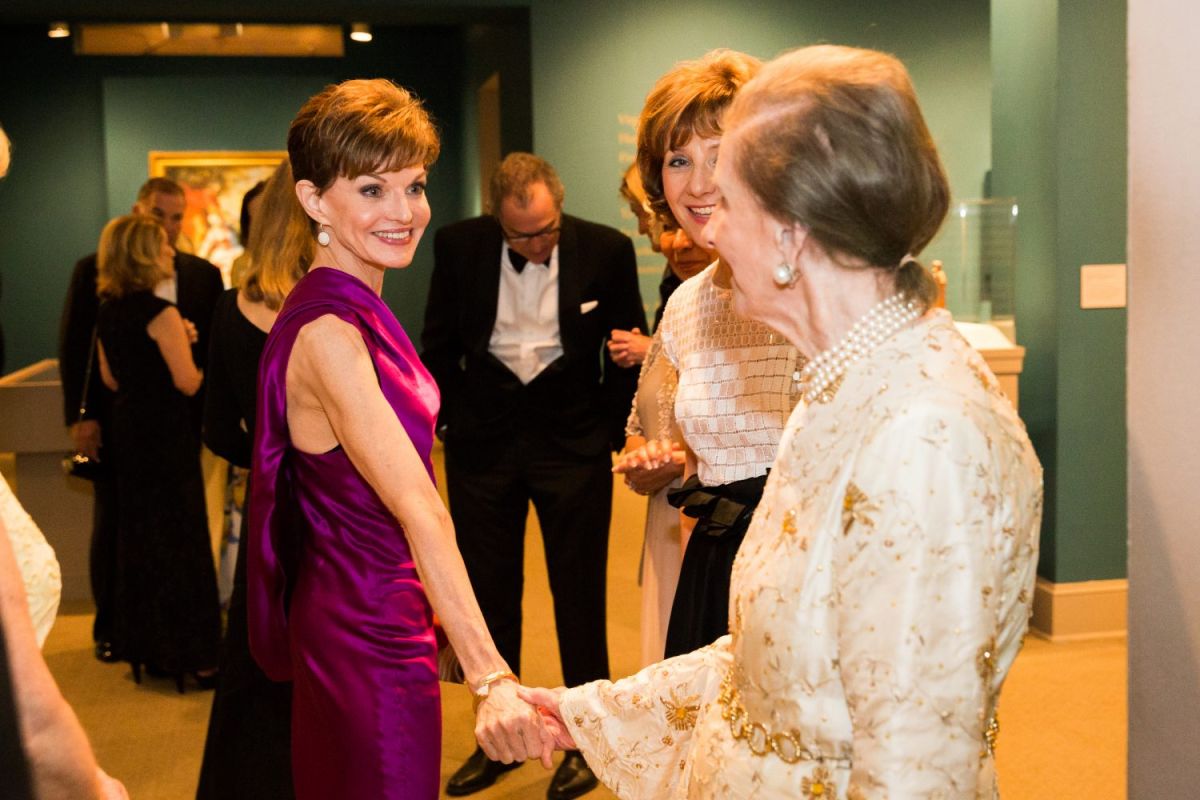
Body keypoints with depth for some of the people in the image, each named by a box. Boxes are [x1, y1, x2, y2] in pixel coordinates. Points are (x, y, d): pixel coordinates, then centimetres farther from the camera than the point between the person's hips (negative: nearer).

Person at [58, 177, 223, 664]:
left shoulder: (203, 275, 6)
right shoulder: (93, 271, 0)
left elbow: (215, 346, 2)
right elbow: (73, 346, -2)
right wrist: (79, 415, -8)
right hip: (115, 422, -1)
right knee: (112, 527, 10)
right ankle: (111, 630, 23)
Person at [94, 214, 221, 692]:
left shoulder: (107, 312, 7)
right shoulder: (160, 313, -18)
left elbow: (111, 379, 14)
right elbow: (187, 382, -20)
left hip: (129, 433, 8)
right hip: (167, 436, -8)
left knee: (139, 543, 14)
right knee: (182, 541, 0)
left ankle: (150, 650, 23)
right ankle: (193, 656, 6)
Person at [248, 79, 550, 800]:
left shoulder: (359, 310, 6)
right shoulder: (327, 330, -24)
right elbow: (416, 508, -33)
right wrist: (490, 676, -38)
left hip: (371, 603, 10)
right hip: (368, 624, -10)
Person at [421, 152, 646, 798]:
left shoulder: (606, 250, -10)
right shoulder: (458, 246, -6)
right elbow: (439, 343, 6)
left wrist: (616, 432, 2)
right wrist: (450, 419, 4)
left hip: (573, 439, -2)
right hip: (483, 441, 2)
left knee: (579, 595, 6)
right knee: (489, 593, 11)